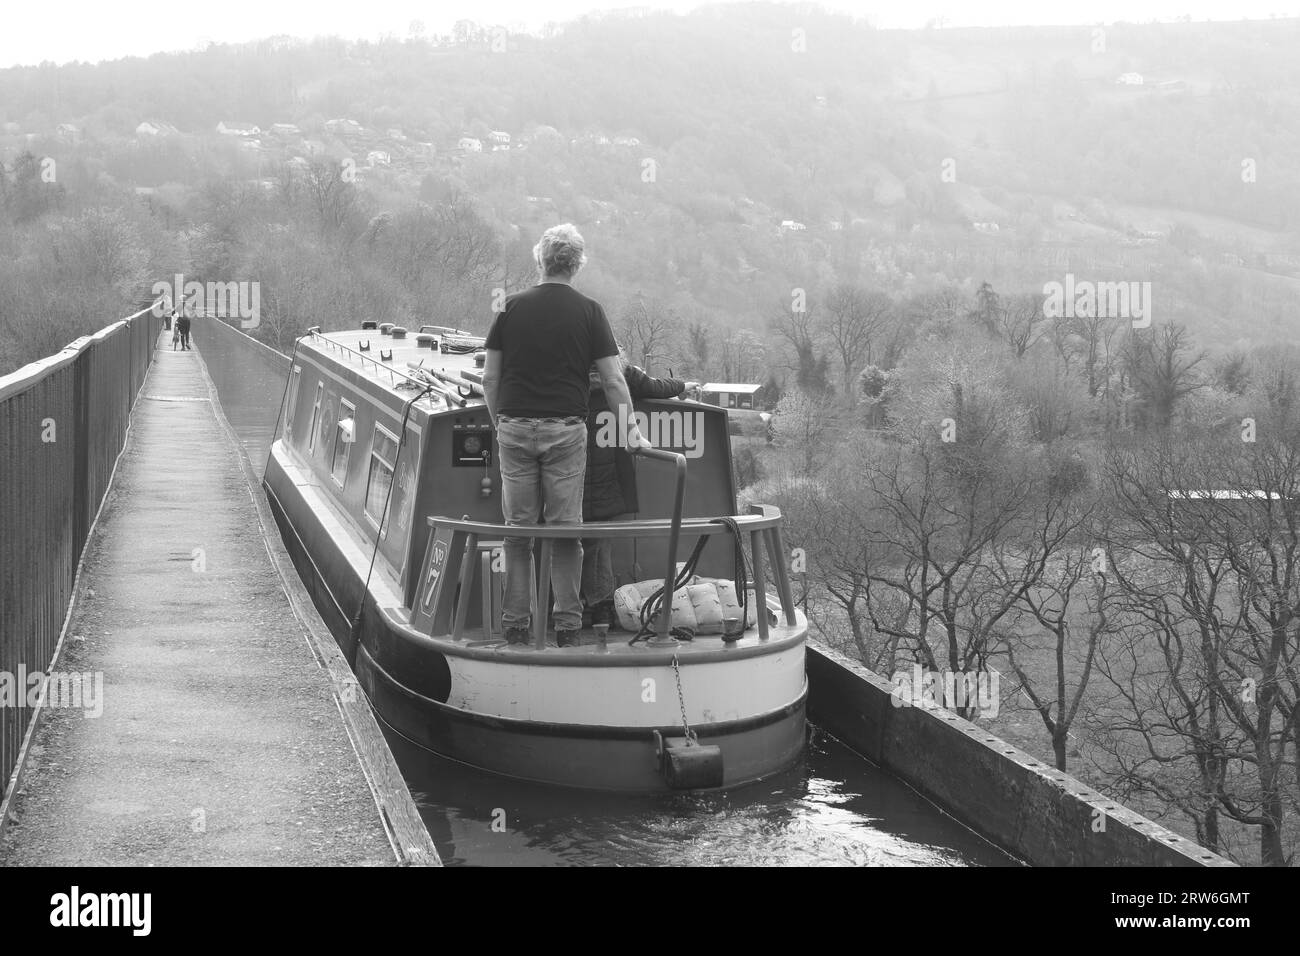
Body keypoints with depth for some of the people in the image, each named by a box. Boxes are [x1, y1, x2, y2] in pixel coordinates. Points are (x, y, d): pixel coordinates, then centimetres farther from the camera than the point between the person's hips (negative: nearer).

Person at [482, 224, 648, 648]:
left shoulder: (512, 306, 3)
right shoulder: (588, 311, -1)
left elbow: (489, 379, 4)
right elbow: (613, 380, -2)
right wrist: (631, 429, 8)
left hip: (515, 427, 1)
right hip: (566, 430, -1)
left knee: (518, 529, 7)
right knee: (565, 529, 4)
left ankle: (515, 624, 8)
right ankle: (567, 624, 4)